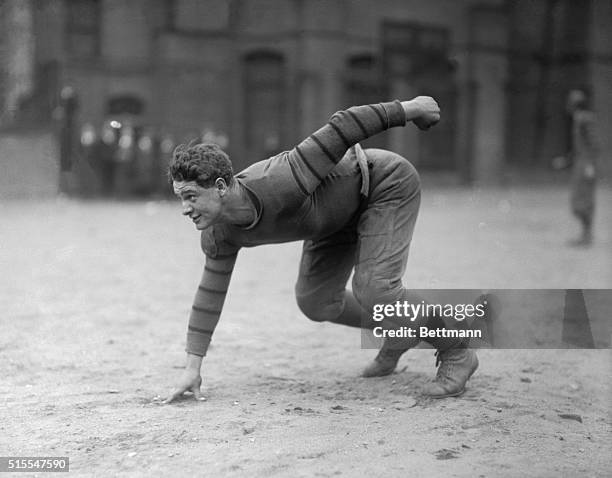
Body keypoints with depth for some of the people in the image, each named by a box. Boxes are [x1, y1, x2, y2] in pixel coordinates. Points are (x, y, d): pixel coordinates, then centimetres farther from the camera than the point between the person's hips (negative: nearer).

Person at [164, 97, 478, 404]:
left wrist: (407, 110, -21)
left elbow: (341, 129, -33)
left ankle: (456, 354, 1)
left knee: (373, 290, -21)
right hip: (340, 215, 8)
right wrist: (192, 367, -2)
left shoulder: (280, 184, -40)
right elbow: (210, 292, -4)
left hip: (388, 184, -8)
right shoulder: (219, 235, -17)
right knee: (314, 301, 6)